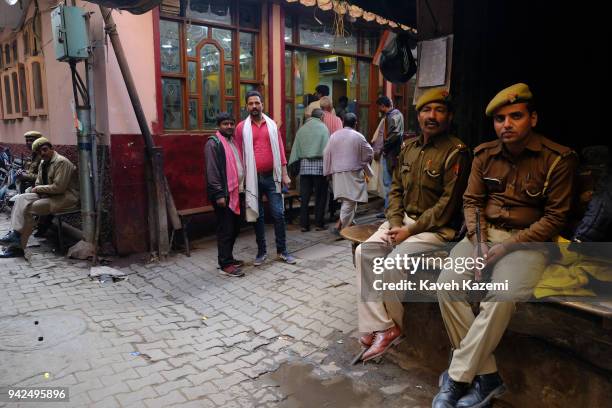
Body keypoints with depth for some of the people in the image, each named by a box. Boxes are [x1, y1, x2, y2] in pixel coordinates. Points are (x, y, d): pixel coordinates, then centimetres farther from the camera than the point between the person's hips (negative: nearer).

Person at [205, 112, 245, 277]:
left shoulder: (233, 141, 17)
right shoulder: (213, 143, -10)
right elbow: (212, 171, -16)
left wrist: (242, 186, 17)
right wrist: (218, 194, -20)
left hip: (235, 191, 9)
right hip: (223, 193, -9)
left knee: (235, 227, 14)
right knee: (225, 229, -4)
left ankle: (228, 257, 26)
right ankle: (226, 264, 3)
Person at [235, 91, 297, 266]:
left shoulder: (272, 125, 7)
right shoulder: (242, 127, 1)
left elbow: (280, 150, 6)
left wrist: (284, 174, 1)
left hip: (272, 176, 1)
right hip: (253, 178, -1)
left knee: (279, 213, 1)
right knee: (257, 216, 8)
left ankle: (282, 251, 14)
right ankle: (261, 251, 20)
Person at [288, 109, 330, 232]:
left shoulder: (302, 129, 9)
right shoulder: (323, 128, 0)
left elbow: (296, 149, 6)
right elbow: (327, 148, -5)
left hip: (304, 165, 3)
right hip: (319, 164, -3)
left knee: (305, 197, 5)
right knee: (320, 196, 6)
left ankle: (304, 224, 7)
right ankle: (319, 223, 8)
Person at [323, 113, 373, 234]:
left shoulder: (334, 136, 4)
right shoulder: (358, 136, -5)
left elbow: (326, 155, 6)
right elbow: (368, 154, 4)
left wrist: (328, 171, 14)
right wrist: (363, 165, 24)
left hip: (337, 172, 5)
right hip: (353, 172, -5)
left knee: (346, 199, 18)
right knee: (350, 199, -4)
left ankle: (349, 222, 28)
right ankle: (339, 226, -12)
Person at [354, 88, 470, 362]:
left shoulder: (455, 152, -11)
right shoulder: (409, 147, 11)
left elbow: (448, 204, -16)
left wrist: (411, 230, -17)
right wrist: (395, 224, -3)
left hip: (437, 228, -7)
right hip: (403, 220, 7)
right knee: (363, 252, -14)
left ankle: (393, 324, 1)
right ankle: (378, 328, -12)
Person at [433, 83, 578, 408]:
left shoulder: (558, 159, -6)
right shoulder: (484, 154, 6)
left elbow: (554, 217, -6)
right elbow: (471, 201, 9)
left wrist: (506, 246, -15)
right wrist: (478, 241, -9)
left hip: (527, 240, -4)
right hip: (483, 234, 4)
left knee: (502, 296, -32)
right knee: (447, 285, -21)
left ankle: (457, 378, -17)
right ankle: (487, 377, -11)